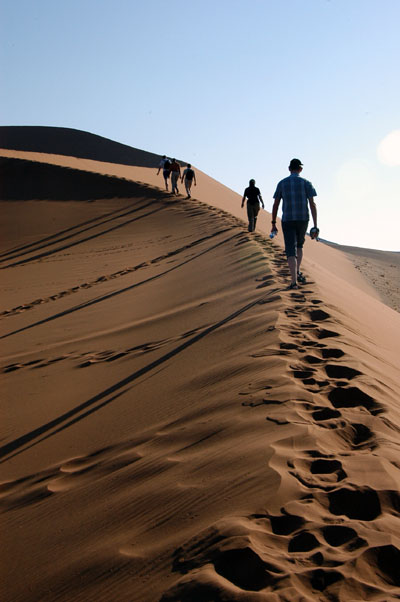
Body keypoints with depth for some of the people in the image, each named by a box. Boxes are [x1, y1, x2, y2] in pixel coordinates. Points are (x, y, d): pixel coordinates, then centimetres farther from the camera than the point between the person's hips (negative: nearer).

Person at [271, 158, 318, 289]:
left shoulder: (281, 183, 4)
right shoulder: (306, 183, -1)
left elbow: (275, 205, 3)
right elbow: (312, 204, -7)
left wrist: (273, 224, 9)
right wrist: (315, 226, -6)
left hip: (287, 220, 0)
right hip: (303, 219, 0)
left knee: (291, 251, -4)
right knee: (299, 245, 26)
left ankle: (294, 281, -16)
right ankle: (297, 273, 16)